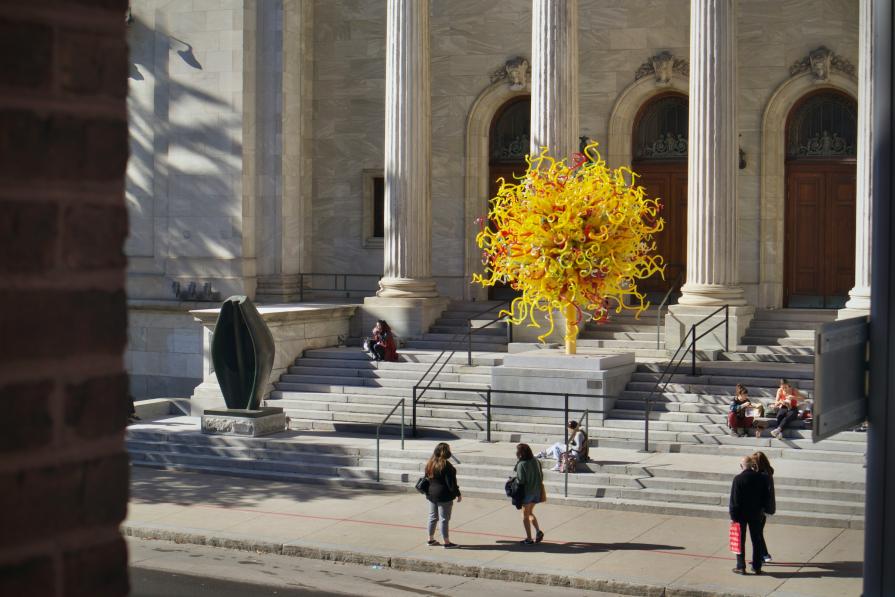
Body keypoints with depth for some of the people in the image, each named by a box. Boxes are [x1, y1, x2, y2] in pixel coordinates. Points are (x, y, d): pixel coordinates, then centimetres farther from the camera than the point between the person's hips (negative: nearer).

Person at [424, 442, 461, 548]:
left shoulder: (429, 464, 4)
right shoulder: (446, 466, -19)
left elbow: (427, 478, 13)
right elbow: (450, 483, -19)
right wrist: (458, 494, -10)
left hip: (431, 495, 7)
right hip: (444, 496, -7)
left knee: (433, 517, 17)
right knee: (444, 519, -1)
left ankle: (431, 539, 26)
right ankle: (447, 542, 3)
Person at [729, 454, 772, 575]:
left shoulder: (738, 479, -15)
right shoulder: (761, 478, -3)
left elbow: (734, 499, -13)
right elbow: (767, 496, 6)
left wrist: (733, 515, -8)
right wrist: (764, 509, 17)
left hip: (741, 514, -3)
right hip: (756, 514, 4)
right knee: (757, 541, 12)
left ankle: (741, 567, 5)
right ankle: (757, 567, 15)